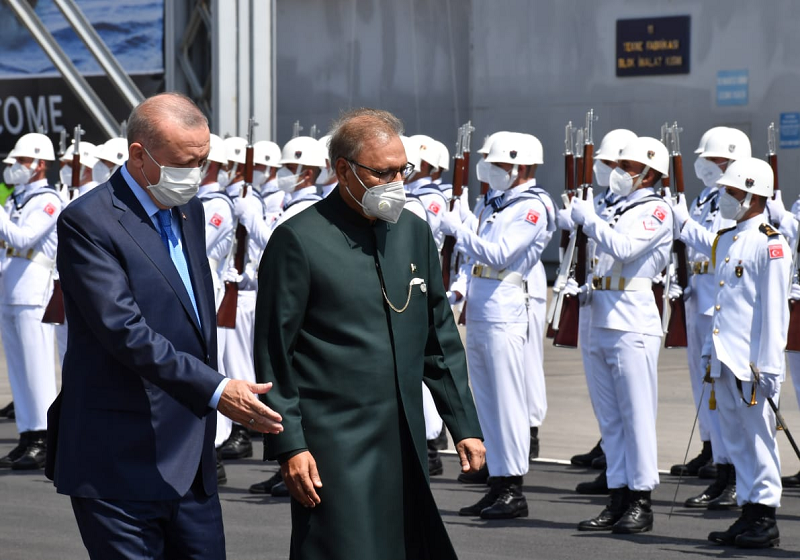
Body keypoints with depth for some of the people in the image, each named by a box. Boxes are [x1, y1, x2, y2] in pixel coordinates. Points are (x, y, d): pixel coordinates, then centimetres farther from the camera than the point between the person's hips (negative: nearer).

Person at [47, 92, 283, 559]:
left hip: (193, 465, 8)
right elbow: (123, 331, -21)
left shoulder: (189, 212, 15)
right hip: (121, 467, -8)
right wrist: (215, 390, -25)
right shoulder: (88, 222, -12)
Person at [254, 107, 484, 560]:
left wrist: (465, 426, 12)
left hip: (406, 447, 6)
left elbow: (441, 341, 17)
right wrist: (289, 446, -12)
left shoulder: (415, 234, 11)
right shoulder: (299, 241, -7)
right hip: (335, 449, -6)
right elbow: (274, 355, -7)